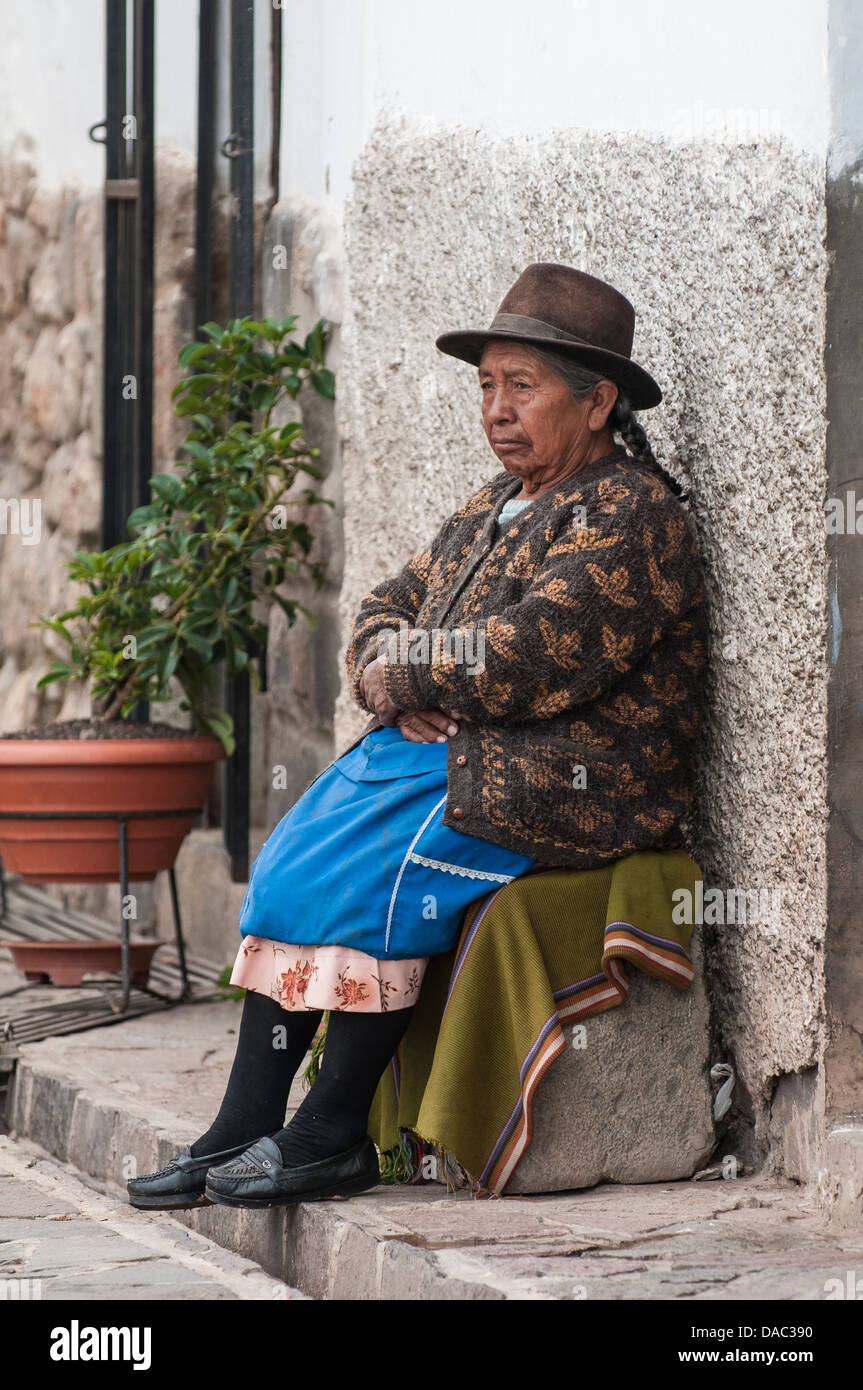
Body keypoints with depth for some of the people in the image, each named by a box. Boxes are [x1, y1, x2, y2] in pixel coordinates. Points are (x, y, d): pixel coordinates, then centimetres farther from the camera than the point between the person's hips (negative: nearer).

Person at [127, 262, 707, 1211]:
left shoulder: (629, 514, -11)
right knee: (287, 872, -5)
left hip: (551, 788, -9)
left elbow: (528, 657, -22)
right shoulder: (491, 510, 19)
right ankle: (243, 1133, -7)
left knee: (359, 880, -25)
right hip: (439, 753, 9)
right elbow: (385, 612, 19)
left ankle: (334, 1139, -14)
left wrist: (397, 670, -8)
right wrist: (401, 691, -5)